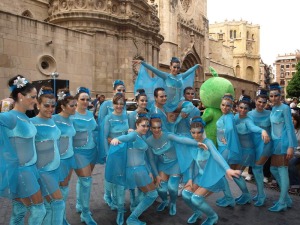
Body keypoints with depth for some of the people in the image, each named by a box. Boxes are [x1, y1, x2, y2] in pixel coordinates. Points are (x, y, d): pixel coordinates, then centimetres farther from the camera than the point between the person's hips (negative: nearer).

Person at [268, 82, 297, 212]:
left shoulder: (284, 108, -12)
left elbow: (290, 127, -14)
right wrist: (271, 140, 15)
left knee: (283, 171, -1)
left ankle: (282, 203, 11)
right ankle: (286, 199, 28)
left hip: (283, 143, -9)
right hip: (276, 143, 9)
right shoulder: (273, 109, 11)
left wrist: (291, 147, -18)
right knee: (273, 169, 14)